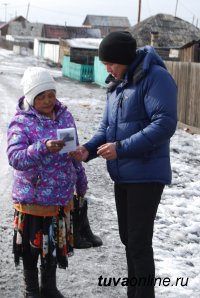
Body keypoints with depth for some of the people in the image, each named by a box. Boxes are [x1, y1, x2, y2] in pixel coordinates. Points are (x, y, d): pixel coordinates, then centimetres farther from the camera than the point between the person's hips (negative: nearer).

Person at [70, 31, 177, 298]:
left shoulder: (155, 77, -15)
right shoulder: (116, 85, 13)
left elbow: (165, 124, -23)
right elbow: (107, 127, 16)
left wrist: (121, 148, -25)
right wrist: (88, 149, -4)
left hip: (146, 175, -9)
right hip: (122, 175, 9)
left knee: (139, 242, -5)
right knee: (127, 237, 17)